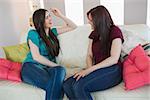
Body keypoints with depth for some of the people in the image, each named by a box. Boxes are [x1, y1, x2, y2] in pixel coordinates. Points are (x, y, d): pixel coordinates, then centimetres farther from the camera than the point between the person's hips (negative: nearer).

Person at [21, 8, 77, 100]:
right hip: (32, 66, -4)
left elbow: (73, 27, 23)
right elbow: (36, 57, -9)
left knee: (61, 70, -35)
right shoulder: (33, 33, 0)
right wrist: (55, 65, -10)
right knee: (53, 86, -37)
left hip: (49, 67, 5)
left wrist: (60, 15, 12)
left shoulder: (52, 32, 18)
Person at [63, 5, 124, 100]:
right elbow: (89, 56, 13)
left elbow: (114, 59, -14)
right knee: (67, 85, -21)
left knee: (79, 86, -31)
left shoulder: (115, 31, -4)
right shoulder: (94, 34, 17)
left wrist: (90, 69, -19)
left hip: (112, 70, -6)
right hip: (97, 70, 6)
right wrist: (89, 69, -10)